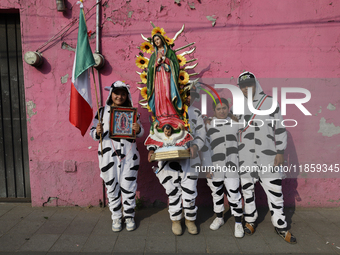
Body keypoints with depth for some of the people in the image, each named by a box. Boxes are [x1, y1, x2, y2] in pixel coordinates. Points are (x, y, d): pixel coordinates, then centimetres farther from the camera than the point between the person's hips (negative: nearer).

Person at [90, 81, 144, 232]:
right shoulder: (103, 111, 4)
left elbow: (140, 133, 10)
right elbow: (92, 133, 6)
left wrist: (138, 129, -12)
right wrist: (98, 132, -16)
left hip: (128, 155, 1)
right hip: (108, 155, 0)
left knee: (128, 186, 7)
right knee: (112, 187, 8)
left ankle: (129, 216, 25)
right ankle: (116, 217, 24)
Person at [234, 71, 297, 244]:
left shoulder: (270, 102, 2)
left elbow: (280, 128, 2)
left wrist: (280, 152, -3)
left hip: (268, 155, -1)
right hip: (244, 156, 2)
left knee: (274, 189, 2)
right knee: (247, 188, 10)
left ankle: (280, 226, 19)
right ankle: (250, 220, 27)